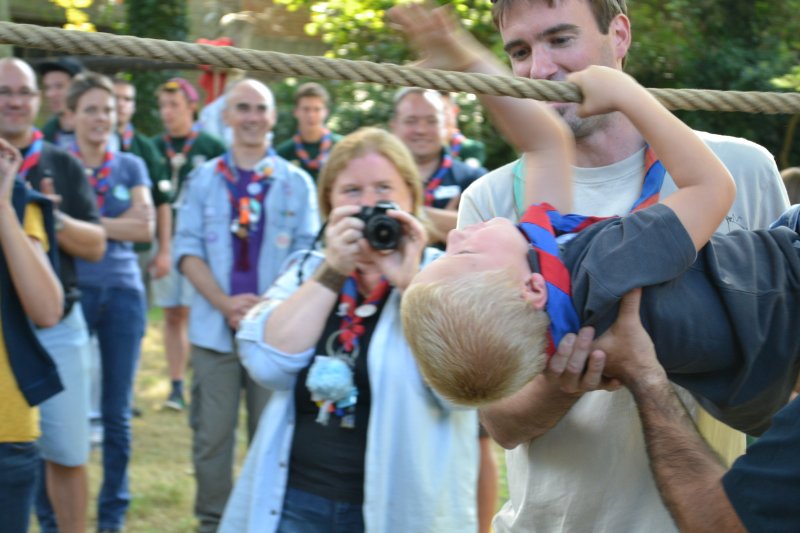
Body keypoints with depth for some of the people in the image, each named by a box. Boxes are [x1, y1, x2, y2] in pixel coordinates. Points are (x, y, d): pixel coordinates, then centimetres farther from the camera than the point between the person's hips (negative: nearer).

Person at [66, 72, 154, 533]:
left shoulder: (131, 166, 11)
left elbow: (146, 227, -2)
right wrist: (119, 222, -13)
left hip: (123, 291, 2)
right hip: (71, 289, -2)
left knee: (118, 413, 5)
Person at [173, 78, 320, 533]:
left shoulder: (296, 182, 6)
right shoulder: (204, 178, 9)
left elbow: (305, 254, 2)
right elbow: (187, 248, 4)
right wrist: (225, 303, -10)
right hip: (215, 326, 1)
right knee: (212, 432, 4)